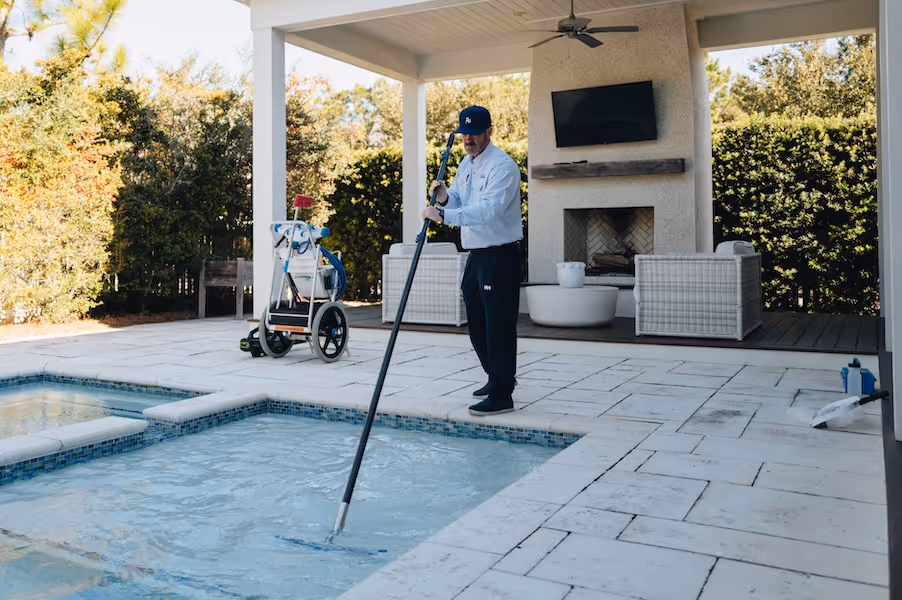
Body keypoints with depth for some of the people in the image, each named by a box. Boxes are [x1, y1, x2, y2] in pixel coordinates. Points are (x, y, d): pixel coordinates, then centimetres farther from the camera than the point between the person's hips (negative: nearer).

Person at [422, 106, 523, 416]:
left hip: (500, 256, -9)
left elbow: (487, 211, -29)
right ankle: (497, 378, 34)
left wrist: (443, 215, -33)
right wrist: (445, 197, -6)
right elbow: (459, 204, 17)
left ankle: (502, 395, 2)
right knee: (476, 324, 16)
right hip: (476, 255, 9)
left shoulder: (502, 166, -16)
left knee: (499, 326, -6)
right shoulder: (466, 164, 13)